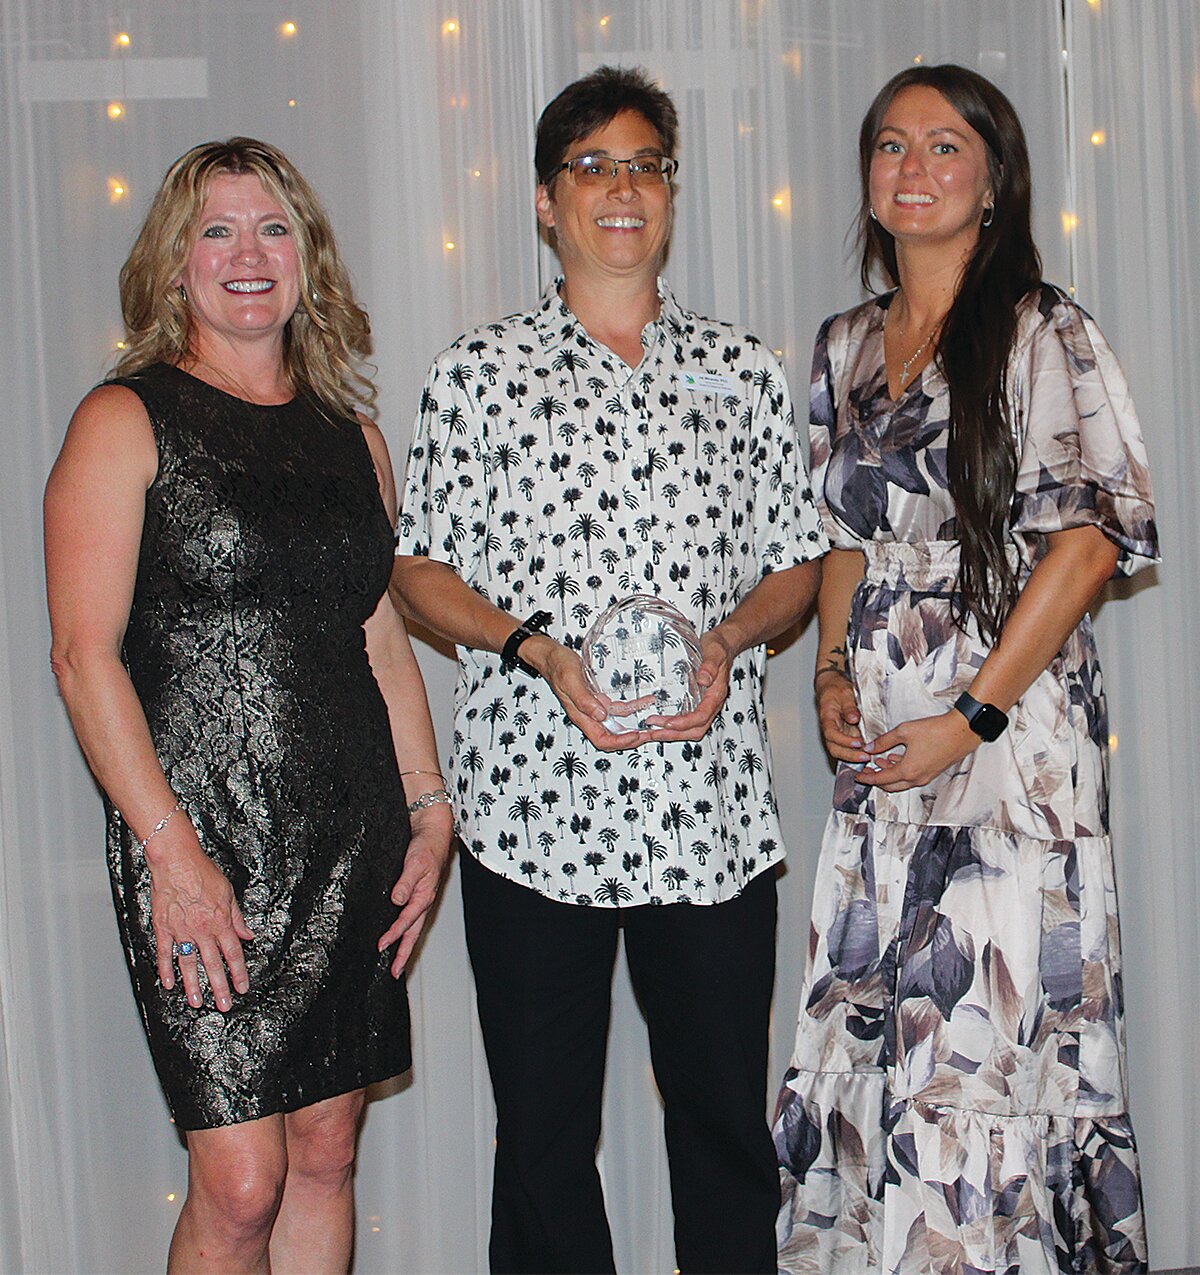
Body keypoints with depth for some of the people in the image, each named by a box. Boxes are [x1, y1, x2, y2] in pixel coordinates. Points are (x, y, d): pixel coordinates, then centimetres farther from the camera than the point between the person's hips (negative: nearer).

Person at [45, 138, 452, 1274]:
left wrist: (427, 809, 10)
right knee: (240, 1183, -4)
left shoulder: (349, 434, 14)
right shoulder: (126, 423, -3)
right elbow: (85, 655, -10)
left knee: (326, 1154, 10)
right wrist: (173, 853, -16)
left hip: (351, 836, 5)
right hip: (207, 841, -5)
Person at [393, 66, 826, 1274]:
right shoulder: (479, 372, 4)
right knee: (543, 1133, 8)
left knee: (728, 1126, 10)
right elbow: (419, 567, 5)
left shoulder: (741, 368, 10)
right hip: (532, 806, -1)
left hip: (714, 811, 2)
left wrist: (726, 639, -8)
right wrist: (537, 649, -12)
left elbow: (795, 561, 13)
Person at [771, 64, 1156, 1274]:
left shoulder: (1040, 333, -4)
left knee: (989, 1024, -4)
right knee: (868, 1022, 7)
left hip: (1007, 728, -5)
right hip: (877, 738, 6)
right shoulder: (845, 345, 15)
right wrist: (832, 670, 4)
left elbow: (1094, 534, -11)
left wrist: (972, 715, -15)